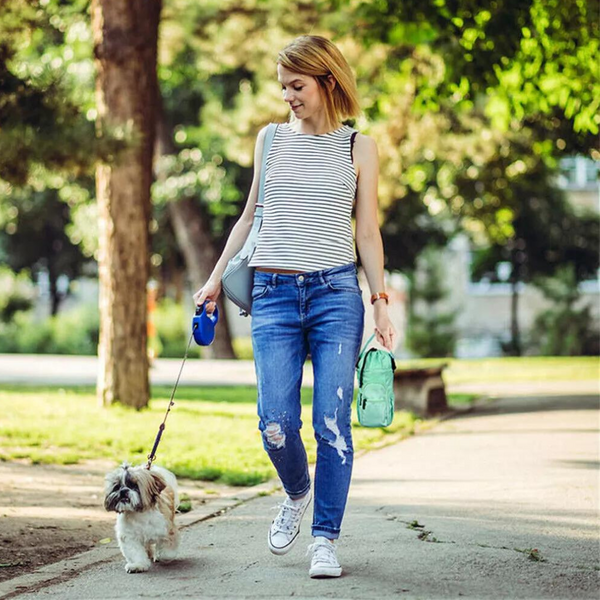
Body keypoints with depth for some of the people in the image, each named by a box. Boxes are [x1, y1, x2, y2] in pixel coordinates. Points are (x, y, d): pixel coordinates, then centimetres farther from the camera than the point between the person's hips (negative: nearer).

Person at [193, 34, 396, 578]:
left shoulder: (358, 147, 8)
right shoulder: (271, 138, 13)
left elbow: (368, 233, 8)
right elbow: (250, 216, 20)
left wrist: (380, 303, 1)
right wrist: (216, 278, 15)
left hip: (337, 293, -2)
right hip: (273, 291, 2)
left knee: (333, 423, -6)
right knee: (276, 423, -6)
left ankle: (325, 539, 4)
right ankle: (297, 495, 25)